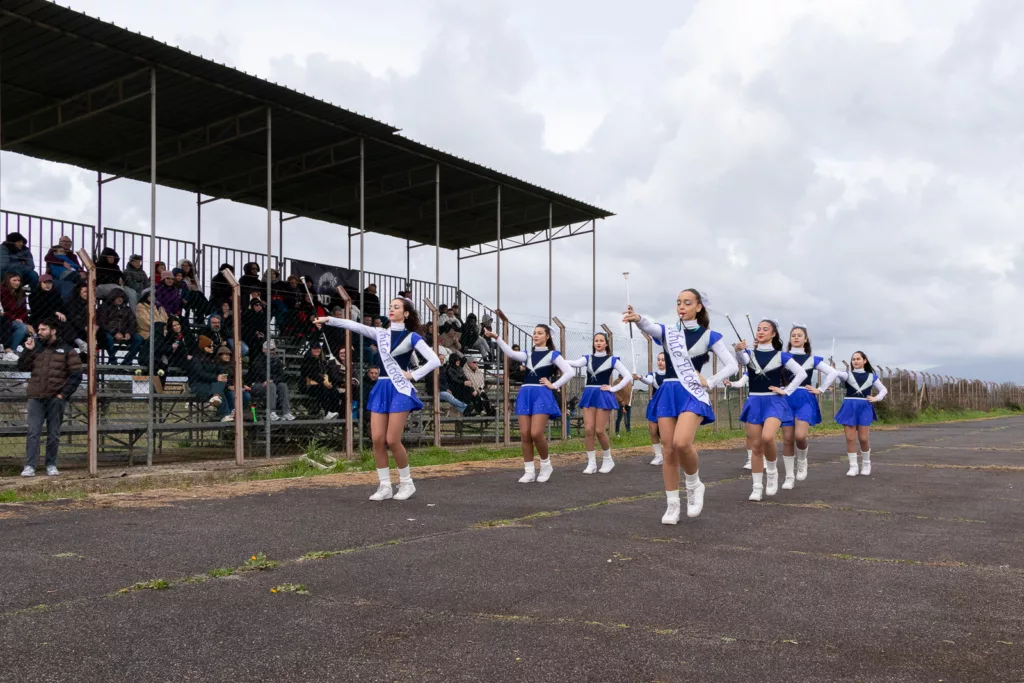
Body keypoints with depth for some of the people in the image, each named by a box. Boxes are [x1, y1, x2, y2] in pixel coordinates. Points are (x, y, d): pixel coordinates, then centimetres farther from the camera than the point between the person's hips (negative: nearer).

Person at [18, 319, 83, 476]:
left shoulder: (66, 350, 3)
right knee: (33, 432, -3)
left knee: (54, 434, 5)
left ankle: (51, 465, 13)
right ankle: (29, 466, -3)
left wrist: (63, 394, -7)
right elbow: (22, 367, 8)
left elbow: (76, 375, -1)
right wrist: (28, 351, -4)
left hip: (56, 399, -2)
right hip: (36, 398, 2)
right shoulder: (36, 348, 14)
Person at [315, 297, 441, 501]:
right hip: (381, 389, 5)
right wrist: (328, 320, -11)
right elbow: (354, 325, -1)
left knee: (392, 441, -8)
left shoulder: (411, 337, 1)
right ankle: (385, 486, 10)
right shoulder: (380, 334, 12)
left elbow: (435, 361, -5)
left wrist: (413, 376, -6)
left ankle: (406, 483, 11)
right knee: (377, 440, -1)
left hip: (400, 390, -5)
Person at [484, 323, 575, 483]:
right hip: (525, 395, 5)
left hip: (542, 395, -5)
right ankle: (529, 471, 7)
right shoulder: (528, 355, 16)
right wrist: (496, 338, -17)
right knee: (524, 435, -1)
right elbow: (511, 353, -5)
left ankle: (546, 465, 8)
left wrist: (554, 385, -6)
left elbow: (570, 372, -4)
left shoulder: (552, 355, 6)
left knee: (536, 434, -15)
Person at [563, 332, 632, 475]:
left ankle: (607, 459, 14)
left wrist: (613, 388, -7)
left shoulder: (612, 360, 3)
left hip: (603, 395, -3)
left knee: (599, 431, -7)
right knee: (588, 430, -5)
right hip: (589, 395, 3)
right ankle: (591, 463, 3)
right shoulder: (588, 358, 10)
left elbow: (628, 376, -1)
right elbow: (576, 363, -13)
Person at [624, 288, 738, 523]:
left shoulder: (708, 335, 5)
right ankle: (672, 505, 13)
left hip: (693, 394, -3)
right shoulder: (668, 332, 8)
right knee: (669, 450, 2)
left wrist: (709, 383, -6)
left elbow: (731, 365, 5)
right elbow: (650, 327, -16)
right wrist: (638, 318, -39)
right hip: (668, 393, 3)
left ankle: (694, 485, 3)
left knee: (681, 443, -25)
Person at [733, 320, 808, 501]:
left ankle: (772, 470, 1)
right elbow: (743, 359, -18)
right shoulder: (750, 353, 6)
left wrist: (786, 391, -6)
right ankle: (757, 487, 11)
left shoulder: (781, 355, 2)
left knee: (767, 437, -26)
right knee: (756, 446, 3)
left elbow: (801, 373, 0)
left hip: (774, 401, -3)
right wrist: (739, 350, -40)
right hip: (754, 402, 3)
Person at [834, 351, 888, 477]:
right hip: (849, 407, 0)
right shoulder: (848, 374, 5)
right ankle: (853, 466, 4)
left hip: (864, 408, 0)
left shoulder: (871, 376, 10)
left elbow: (884, 389, 16)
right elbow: (837, 373, -18)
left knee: (863, 438, -1)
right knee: (850, 438, -3)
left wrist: (876, 398, -3)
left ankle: (866, 464, 21)